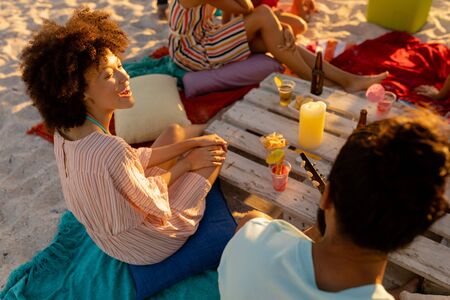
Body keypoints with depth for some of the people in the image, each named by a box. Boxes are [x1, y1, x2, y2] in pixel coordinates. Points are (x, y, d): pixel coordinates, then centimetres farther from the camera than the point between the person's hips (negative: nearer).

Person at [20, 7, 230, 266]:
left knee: (174, 131, 16)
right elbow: (152, 203, -24)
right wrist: (188, 162, -9)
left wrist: (192, 142, -3)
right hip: (149, 245, -7)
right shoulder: (110, 150, -41)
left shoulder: (65, 130, -13)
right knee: (217, 149, 4)